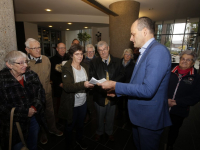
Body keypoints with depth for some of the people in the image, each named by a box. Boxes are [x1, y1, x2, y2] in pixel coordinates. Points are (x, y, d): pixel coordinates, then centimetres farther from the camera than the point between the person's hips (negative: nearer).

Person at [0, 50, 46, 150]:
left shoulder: (31, 75, -3)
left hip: (34, 118, 4)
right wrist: (24, 112, -18)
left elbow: (40, 93, 0)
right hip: (15, 123, -3)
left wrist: (35, 107, -15)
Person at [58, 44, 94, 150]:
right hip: (72, 104, -5)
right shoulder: (66, 68, -17)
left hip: (83, 102, 5)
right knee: (70, 125, 18)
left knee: (81, 124, 24)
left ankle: (79, 140, 52)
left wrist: (90, 85, -11)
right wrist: (83, 84, -39)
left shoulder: (84, 67, 2)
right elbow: (67, 87, -28)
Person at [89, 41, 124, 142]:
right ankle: (99, 132, 48)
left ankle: (109, 132, 50)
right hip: (99, 94, -1)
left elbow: (121, 75, -6)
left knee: (110, 116, 22)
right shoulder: (94, 62, -4)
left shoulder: (117, 61, -2)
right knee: (100, 116, 20)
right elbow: (92, 77, -10)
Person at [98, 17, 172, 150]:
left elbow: (147, 90, -31)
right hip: (139, 114, 9)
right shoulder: (145, 51, 7)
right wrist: (117, 91, 7)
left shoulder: (158, 51, -23)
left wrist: (115, 85, -22)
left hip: (149, 117, -8)